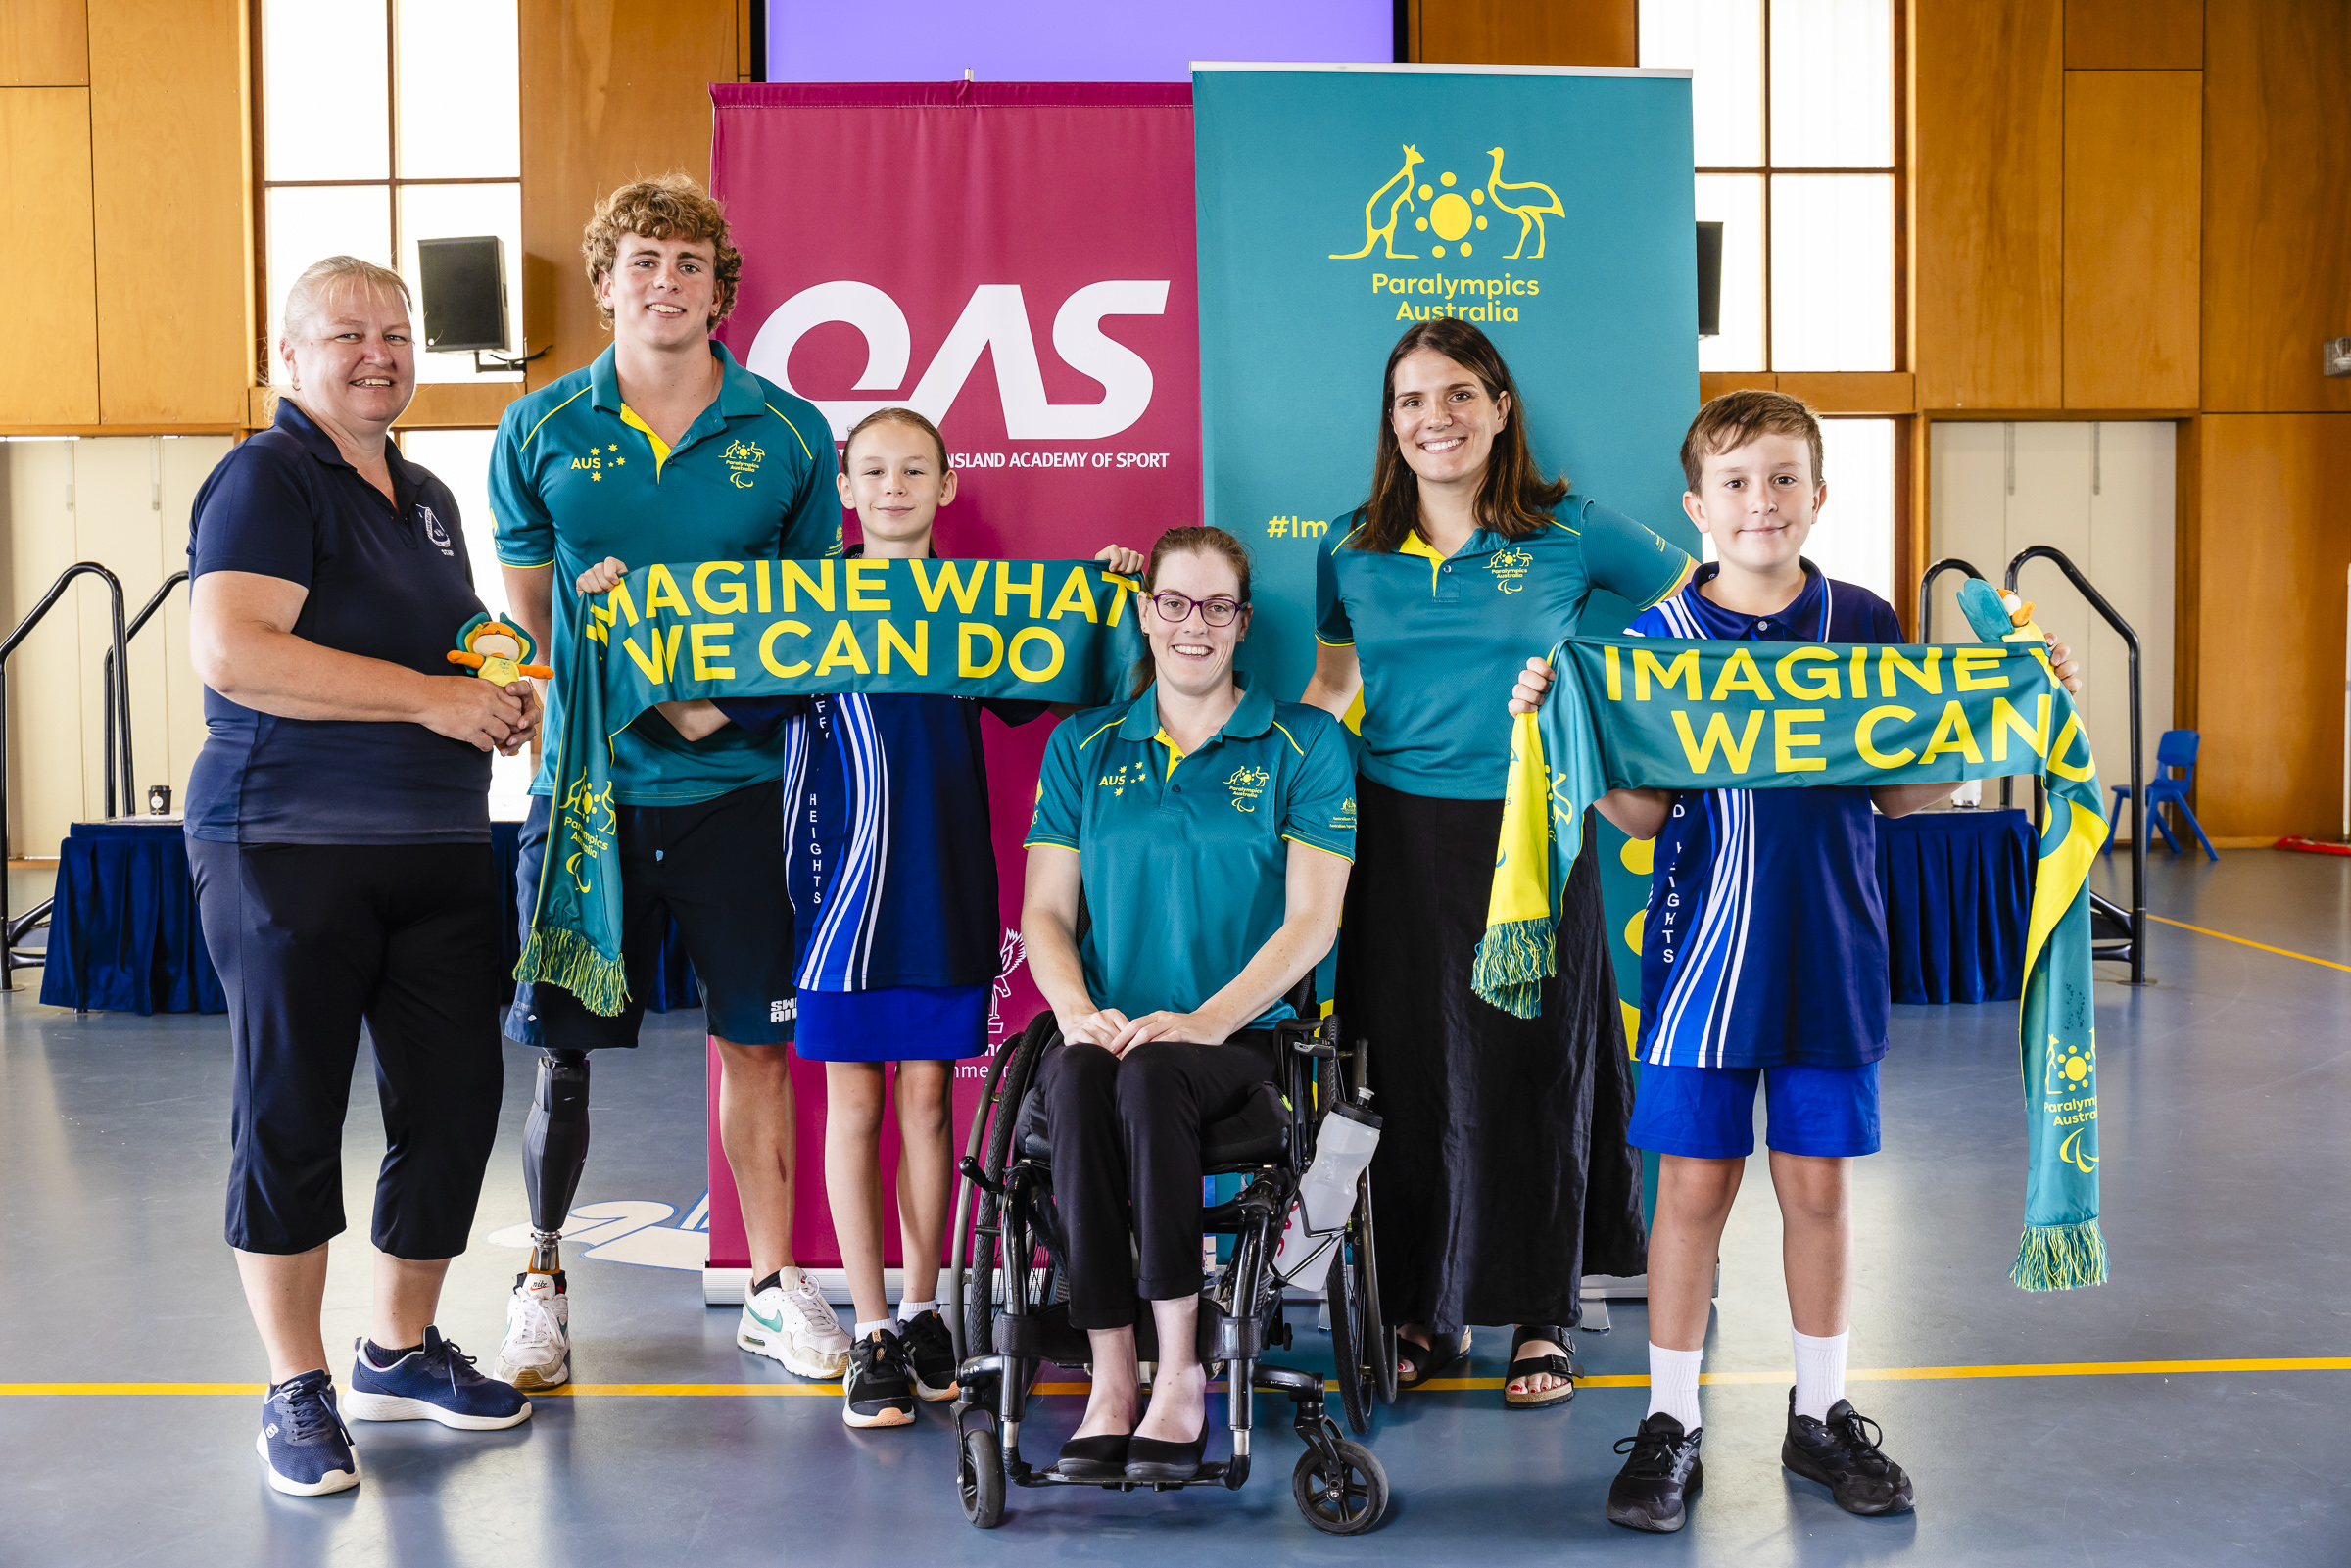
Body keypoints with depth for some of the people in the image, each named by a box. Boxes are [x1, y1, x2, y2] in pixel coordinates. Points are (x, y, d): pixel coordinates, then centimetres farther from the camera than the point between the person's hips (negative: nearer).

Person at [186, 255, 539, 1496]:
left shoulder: (426, 499, 19)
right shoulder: (266, 478, -6)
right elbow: (230, 651, -21)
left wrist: (506, 693, 10)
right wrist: (431, 696, -20)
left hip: (439, 847, 8)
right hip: (287, 845, -7)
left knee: (456, 1100, 8)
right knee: (288, 1114, 1)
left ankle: (401, 1351, 27)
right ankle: (296, 1390, 15)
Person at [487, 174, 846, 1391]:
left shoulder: (787, 434, 3)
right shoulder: (540, 432, 4)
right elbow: (522, 614, 9)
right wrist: (577, 707, -8)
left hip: (736, 778, 0)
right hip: (586, 778, 0)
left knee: (756, 1038, 6)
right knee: (562, 1042, 6)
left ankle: (773, 1286, 19)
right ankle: (542, 1282, 23)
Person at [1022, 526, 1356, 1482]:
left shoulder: (1303, 746, 6)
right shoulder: (1083, 747, 15)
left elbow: (1311, 920, -2)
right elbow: (1044, 912, 11)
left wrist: (1205, 1019, -15)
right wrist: (1076, 1009, -10)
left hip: (1238, 1036, -2)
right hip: (1104, 1030, 2)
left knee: (1150, 1077, -35)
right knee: (1076, 1084, -32)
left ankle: (1181, 1369, -28)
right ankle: (1111, 1377, -27)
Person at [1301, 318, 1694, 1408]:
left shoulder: (1569, 533, 0)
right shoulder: (1353, 551, 8)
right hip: (1398, 836, 3)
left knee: (1534, 1072, 4)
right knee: (1411, 1076, 7)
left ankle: (1542, 1320, 18)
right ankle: (1424, 1314, 22)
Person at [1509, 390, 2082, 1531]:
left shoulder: (1863, 626, 3)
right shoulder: (1657, 636, -2)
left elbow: (1902, 794, 6)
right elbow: (1640, 814, -6)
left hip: (1830, 953, 2)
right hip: (1704, 951, -2)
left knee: (1819, 1181, 10)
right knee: (1694, 1184, 3)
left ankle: (1820, 1414, 26)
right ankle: (1670, 1425, 16)